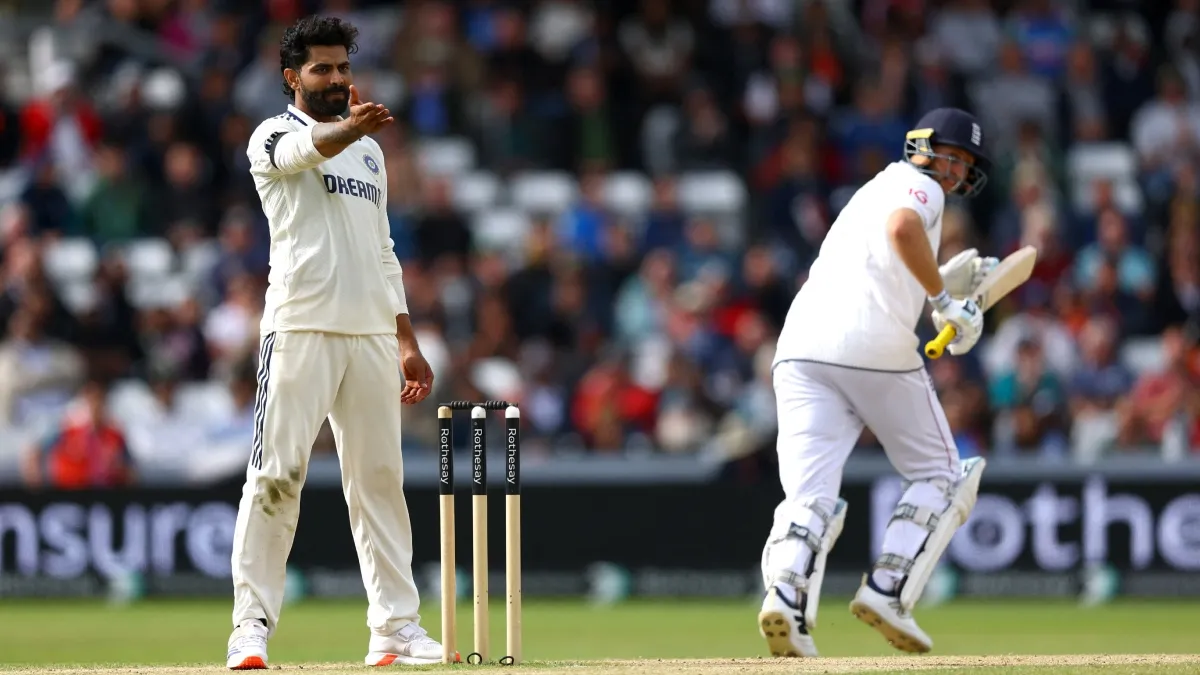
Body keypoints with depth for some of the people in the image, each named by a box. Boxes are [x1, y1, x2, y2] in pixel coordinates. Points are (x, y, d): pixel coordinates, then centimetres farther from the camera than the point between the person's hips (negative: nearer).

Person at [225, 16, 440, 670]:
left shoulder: (368, 150, 21)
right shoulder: (274, 137, 1)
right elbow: (307, 148, -25)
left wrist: (408, 343, 17)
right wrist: (348, 128, -47)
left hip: (371, 333, 6)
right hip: (300, 326, -6)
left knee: (379, 478, 6)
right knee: (276, 474, -10)